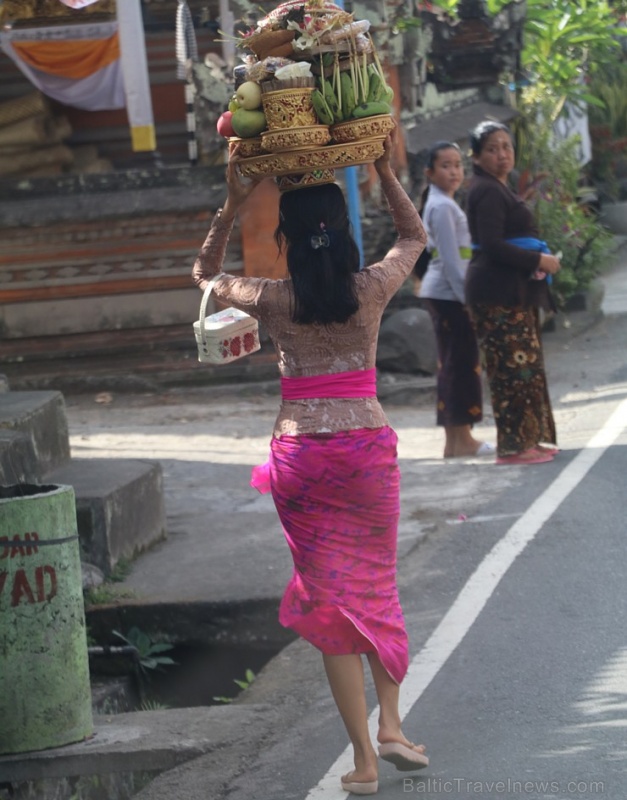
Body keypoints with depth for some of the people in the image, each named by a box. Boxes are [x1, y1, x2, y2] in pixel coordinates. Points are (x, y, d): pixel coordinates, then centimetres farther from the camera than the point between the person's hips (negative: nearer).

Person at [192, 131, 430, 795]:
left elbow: (206, 274, 16)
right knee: (375, 586, 20)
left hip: (302, 453, -1)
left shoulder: (274, 301, -5)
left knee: (328, 597, 5)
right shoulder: (372, 288, -3)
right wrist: (385, 172, 12)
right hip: (367, 444, 1)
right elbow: (415, 236, 19)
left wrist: (232, 207, 8)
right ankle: (390, 724, 11)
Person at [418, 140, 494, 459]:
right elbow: (449, 258, -19)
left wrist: (465, 294, 19)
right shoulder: (442, 207, -14)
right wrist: (466, 296, -20)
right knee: (461, 362, -8)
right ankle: (461, 438, -7)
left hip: (445, 293, 10)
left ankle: (454, 438, 11)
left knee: (452, 363, 10)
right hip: (449, 292, -10)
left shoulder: (442, 204, 17)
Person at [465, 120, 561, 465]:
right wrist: (539, 260, -16)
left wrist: (539, 258, 13)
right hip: (499, 293, -11)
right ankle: (514, 444, -8)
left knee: (526, 364, 12)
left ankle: (528, 439, 17)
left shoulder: (498, 189, 18)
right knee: (515, 366, -10)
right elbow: (492, 245, -22)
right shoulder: (487, 192, -13)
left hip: (513, 291, 11)